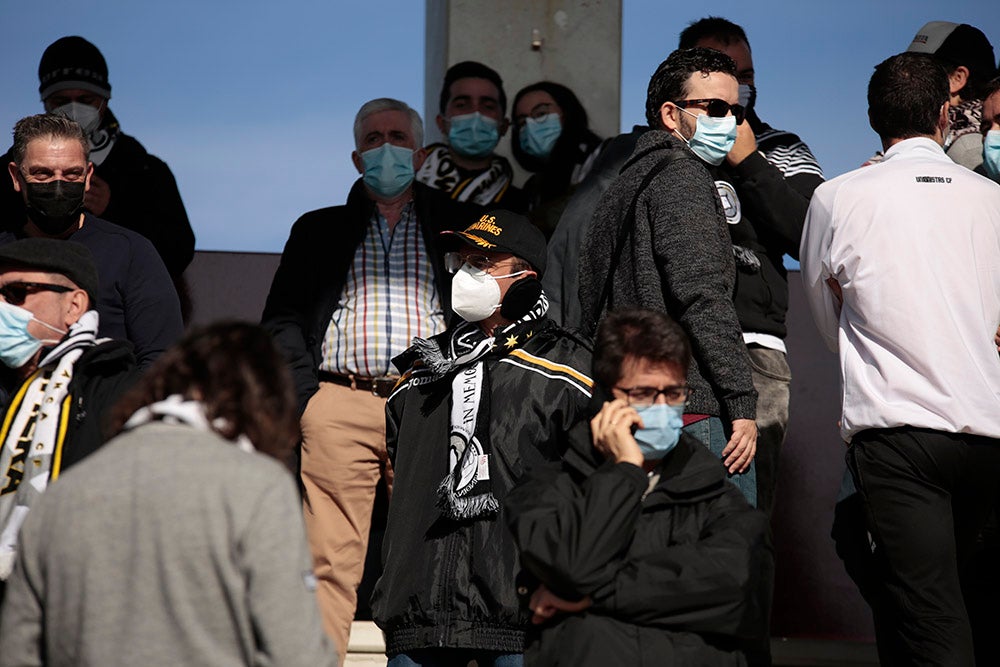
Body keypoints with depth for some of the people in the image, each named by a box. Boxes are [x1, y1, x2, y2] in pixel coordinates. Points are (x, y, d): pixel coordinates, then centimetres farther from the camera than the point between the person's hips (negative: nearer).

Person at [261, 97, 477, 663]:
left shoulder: (457, 226, 17)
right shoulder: (319, 230, 19)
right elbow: (281, 319, 12)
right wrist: (304, 394, -1)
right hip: (337, 405, 0)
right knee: (331, 560, -6)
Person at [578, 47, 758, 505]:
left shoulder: (619, 188, 23)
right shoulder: (681, 177, -6)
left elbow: (590, 311, 23)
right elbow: (702, 296, -17)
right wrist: (741, 403, -17)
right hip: (697, 413, -10)